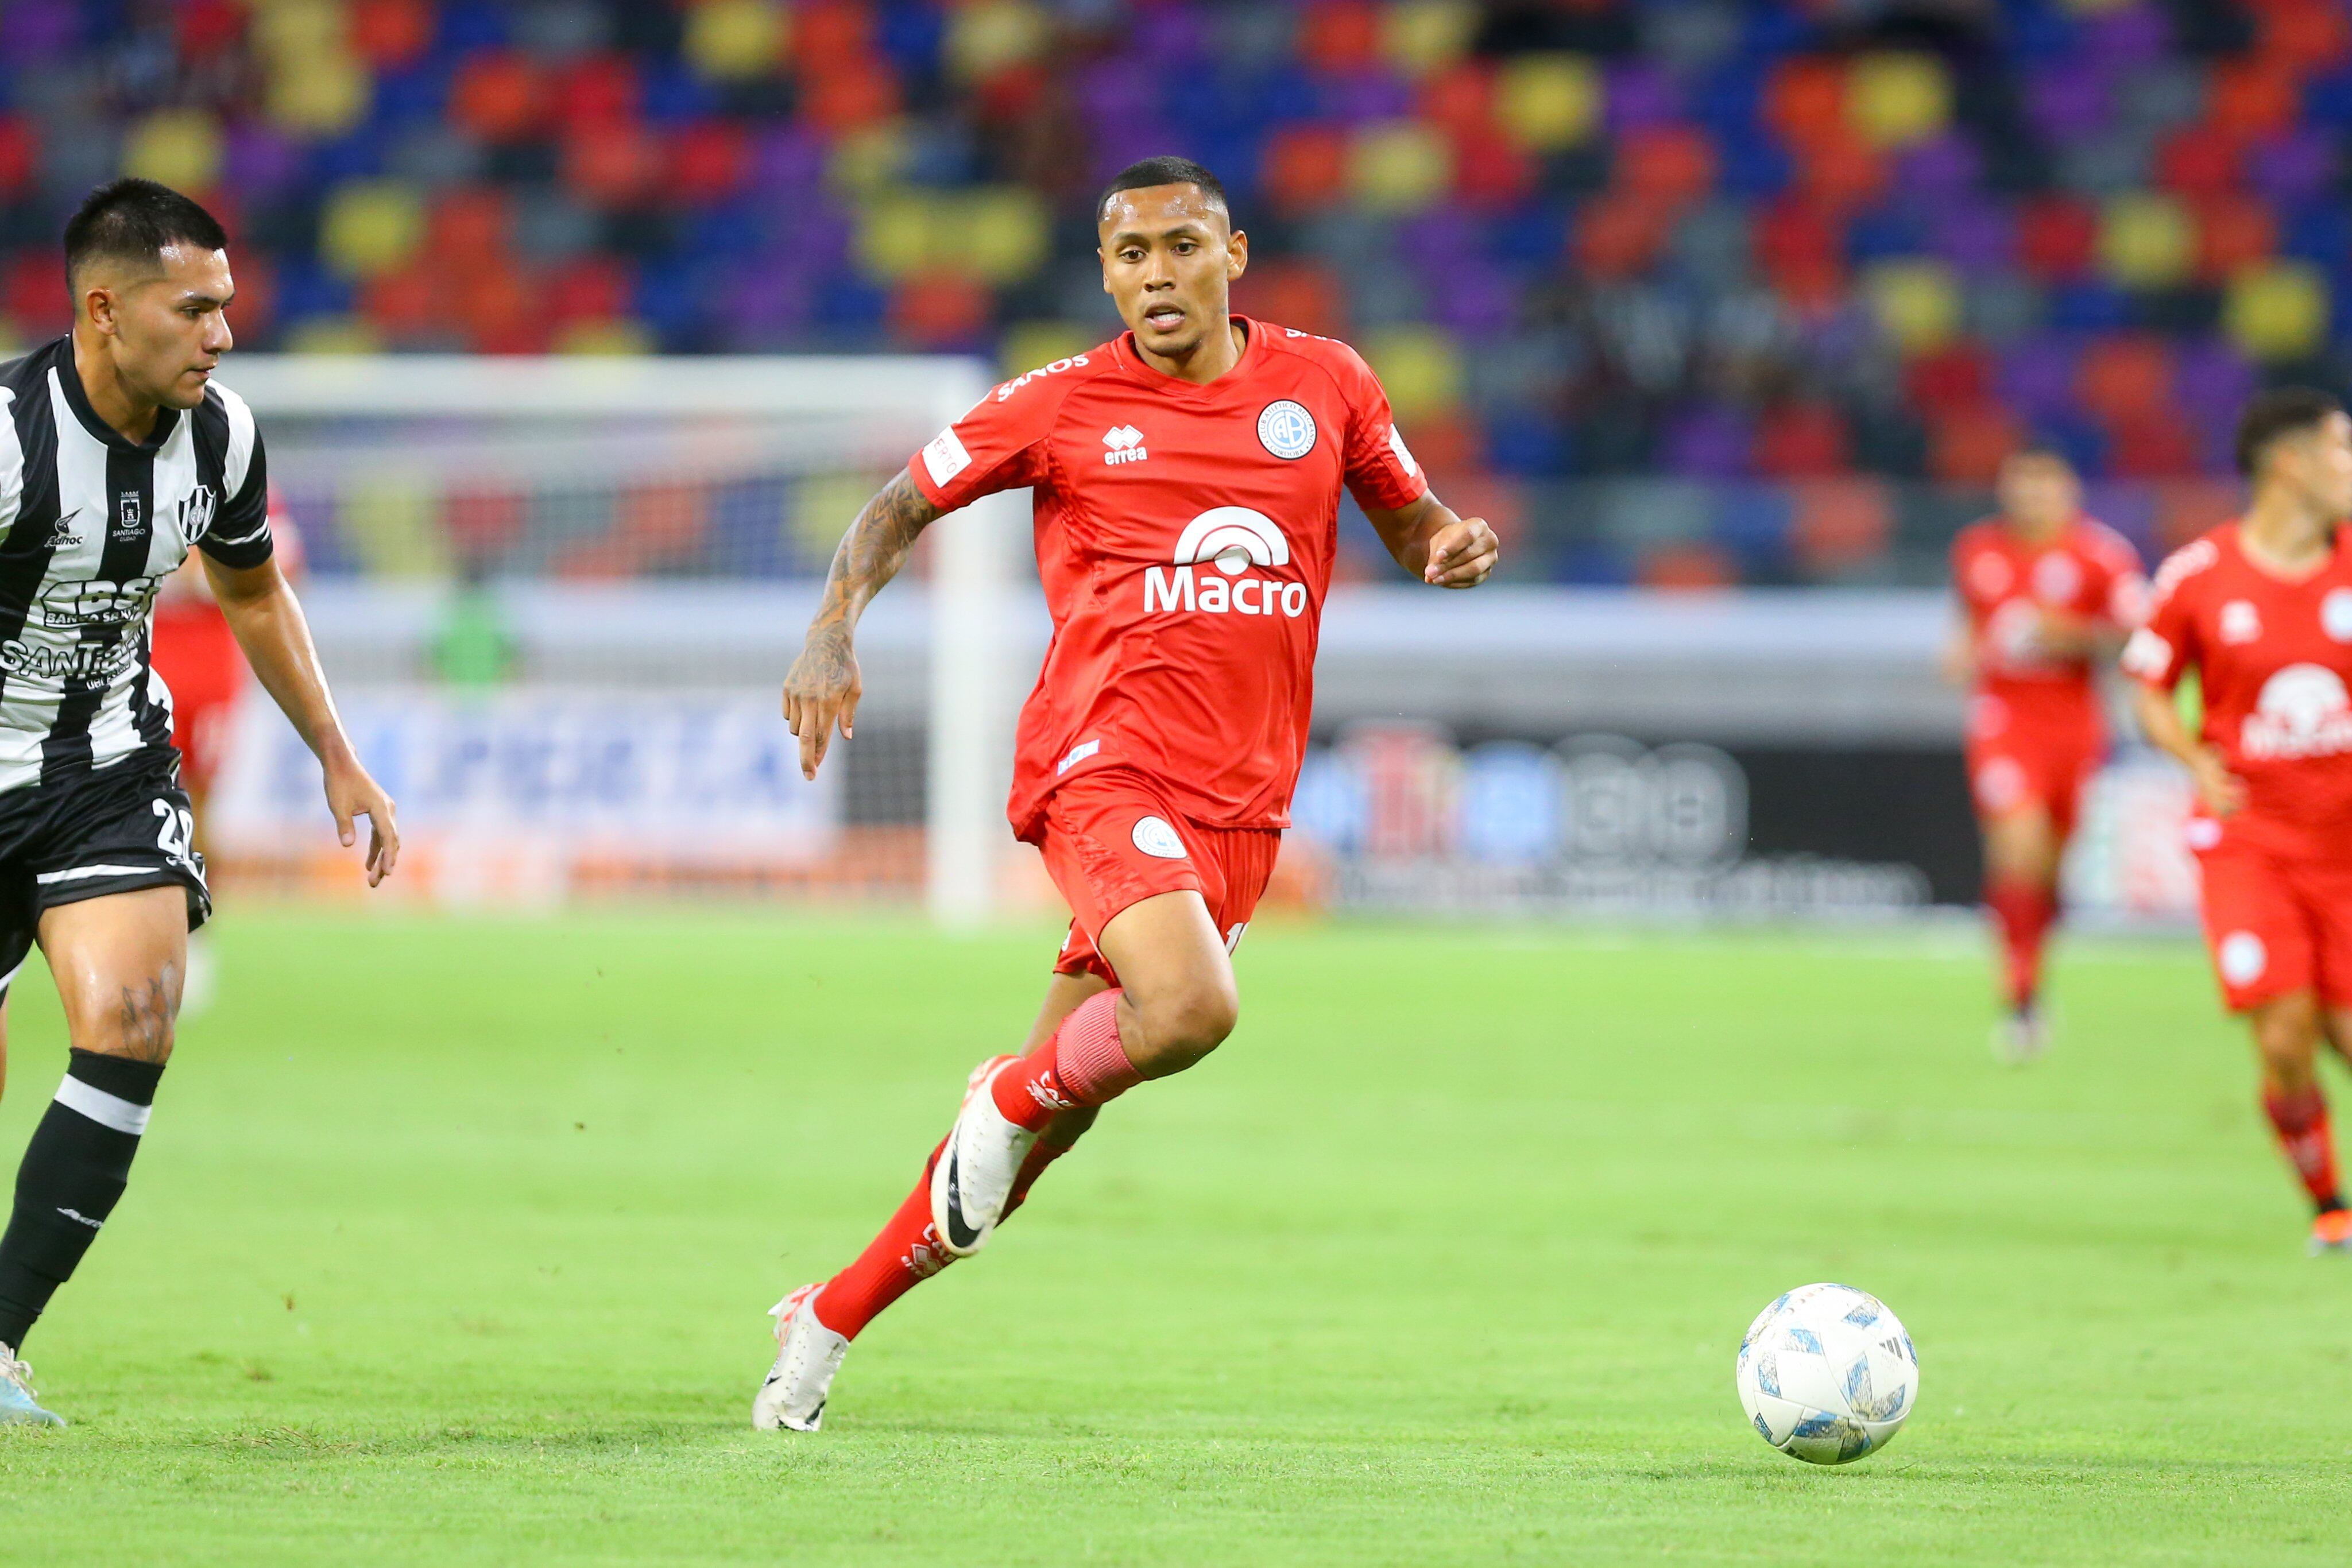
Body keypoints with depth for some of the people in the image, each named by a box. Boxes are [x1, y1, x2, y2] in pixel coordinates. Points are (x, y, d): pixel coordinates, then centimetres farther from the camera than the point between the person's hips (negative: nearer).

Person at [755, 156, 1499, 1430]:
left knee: (1052, 1115, 5)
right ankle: (1010, 1098, 1)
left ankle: (828, 1321, 20)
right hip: (1105, 764, -4)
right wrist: (834, 629, -7)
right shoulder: (1065, 406, 2)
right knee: (1191, 1008, -31)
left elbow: (1408, 518, 23)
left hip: (1239, 805, 4)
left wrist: (1451, 544, -1)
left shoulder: (1323, 384, 9)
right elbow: (899, 508, 11)